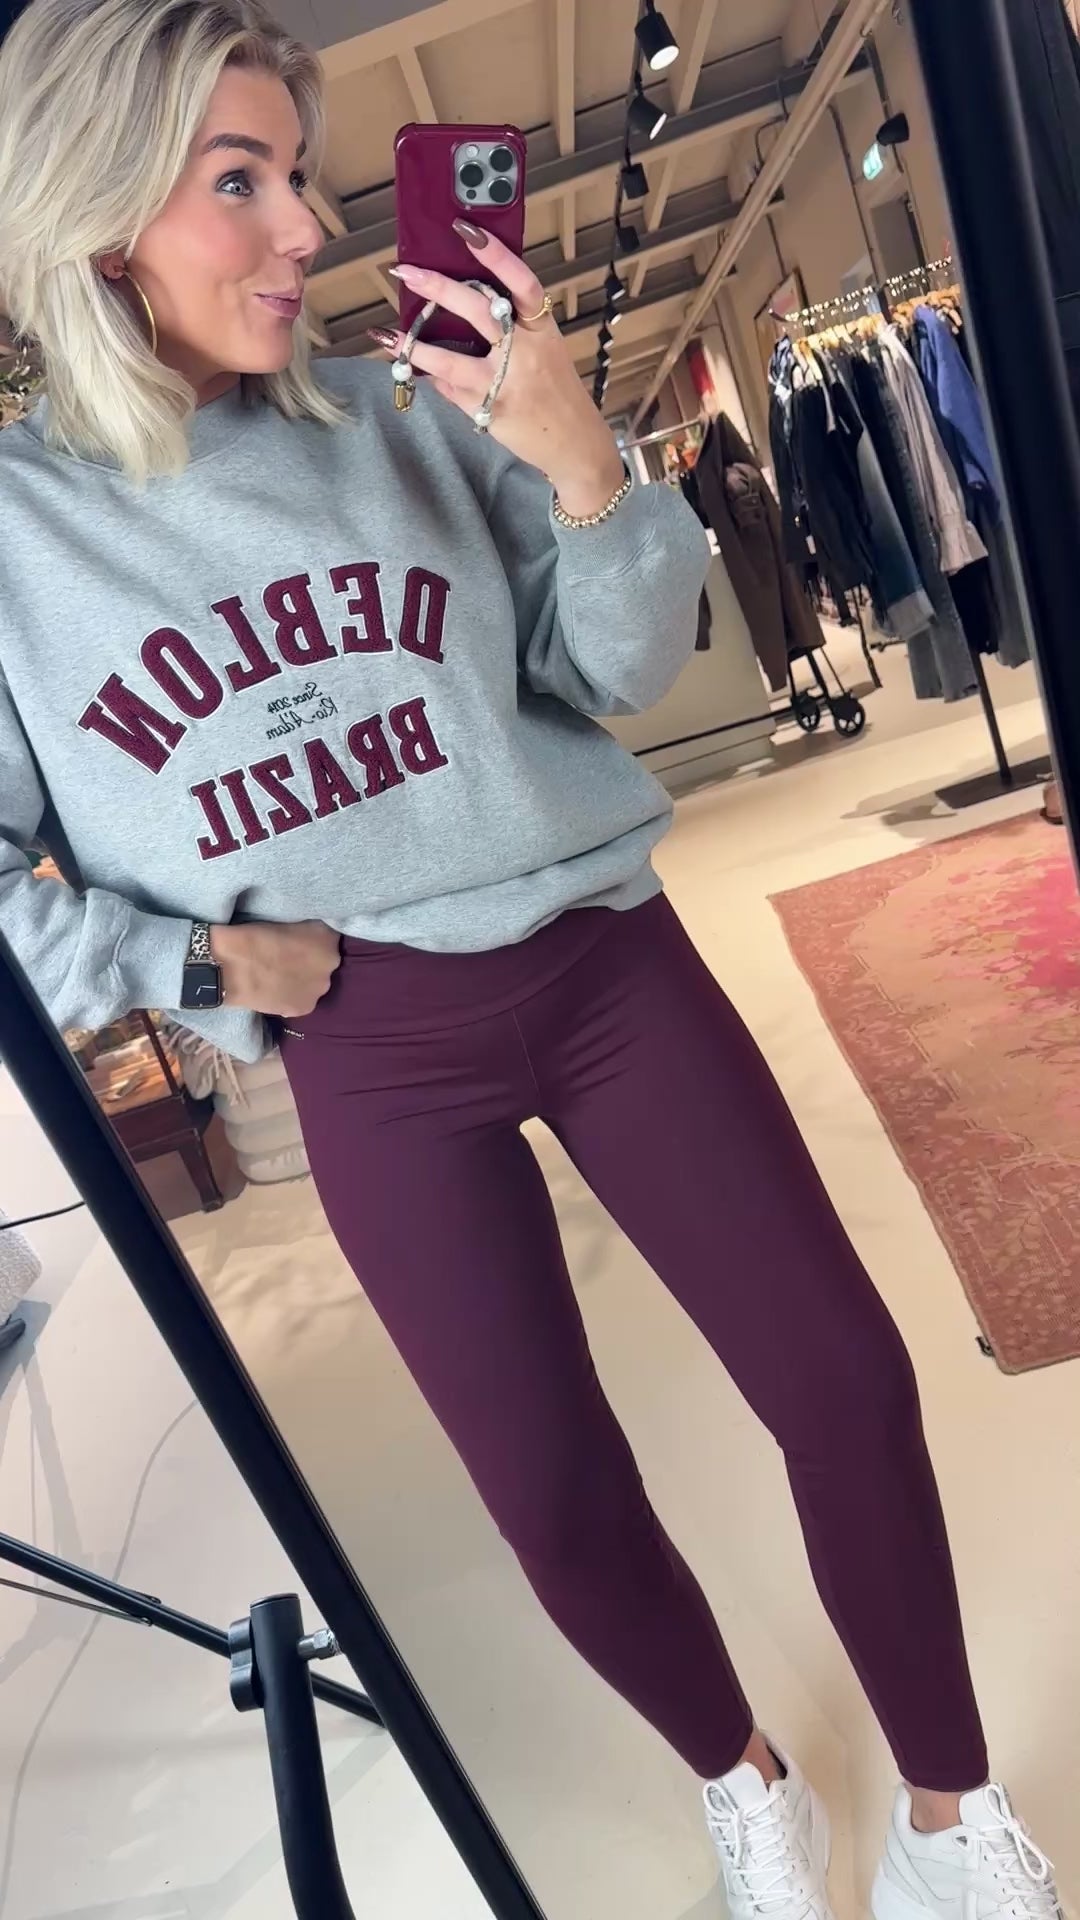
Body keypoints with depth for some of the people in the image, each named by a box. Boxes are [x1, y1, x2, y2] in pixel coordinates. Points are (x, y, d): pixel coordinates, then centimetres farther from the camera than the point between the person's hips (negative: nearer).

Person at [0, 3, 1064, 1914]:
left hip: (604, 968, 2)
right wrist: (197, 963, -7)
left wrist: (579, 459, -17)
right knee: (558, 1496, 8)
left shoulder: (405, 415, 0)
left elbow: (625, 670, 0)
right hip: (371, 1059, 0)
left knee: (846, 1381, 2)